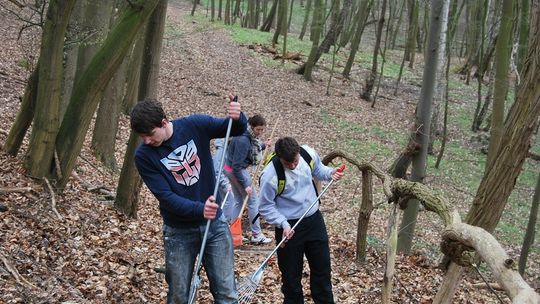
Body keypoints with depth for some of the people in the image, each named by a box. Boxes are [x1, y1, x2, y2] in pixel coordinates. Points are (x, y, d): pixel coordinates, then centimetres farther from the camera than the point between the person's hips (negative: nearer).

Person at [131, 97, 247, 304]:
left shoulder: (195, 125, -9)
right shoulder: (143, 156, -12)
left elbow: (237, 129, 2)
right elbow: (166, 197, -17)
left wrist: (238, 118, -22)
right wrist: (199, 210, -33)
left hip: (215, 223, 1)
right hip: (179, 232, -1)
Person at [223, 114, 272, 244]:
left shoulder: (250, 136, 1)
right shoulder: (243, 140, -27)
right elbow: (237, 165, -27)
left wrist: (263, 146, 22)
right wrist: (245, 185, -24)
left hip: (231, 169, 10)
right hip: (237, 171, -10)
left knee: (239, 201, 18)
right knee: (253, 200, 2)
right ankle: (256, 235, 12)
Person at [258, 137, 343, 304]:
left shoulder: (309, 154, -13)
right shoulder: (270, 176, -27)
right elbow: (266, 207, -14)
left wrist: (330, 173, -9)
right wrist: (283, 224, -24)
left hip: (314, 220, 5)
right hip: (290, 227, -5)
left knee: (322, 266, 19)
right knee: (291, 275, 8)